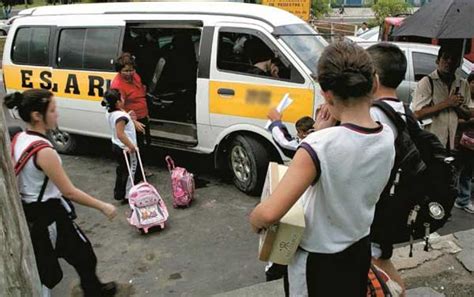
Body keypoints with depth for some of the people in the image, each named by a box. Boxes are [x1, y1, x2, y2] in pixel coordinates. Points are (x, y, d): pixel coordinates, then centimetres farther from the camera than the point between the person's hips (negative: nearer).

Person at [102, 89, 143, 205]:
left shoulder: (109, 113, 3)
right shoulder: (121, 115, -27)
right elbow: (120, 134, -34)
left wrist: (128, 117, 3)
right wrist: (131, 146, -31)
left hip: (116, 146, 9)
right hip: (125, 148, -9)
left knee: (122, 169, 23)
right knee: (129, 172, 5)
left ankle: (119, 193, 34)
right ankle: (126, 196, 13)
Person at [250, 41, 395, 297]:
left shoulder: (320, 145, -32)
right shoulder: (387, 137, -10)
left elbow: (269, 214, -35)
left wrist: (255, 220, -15)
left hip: (318, 262, -5)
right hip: (360, 250, 6)